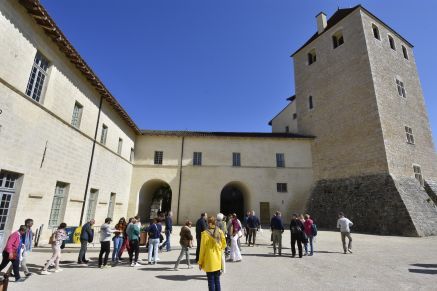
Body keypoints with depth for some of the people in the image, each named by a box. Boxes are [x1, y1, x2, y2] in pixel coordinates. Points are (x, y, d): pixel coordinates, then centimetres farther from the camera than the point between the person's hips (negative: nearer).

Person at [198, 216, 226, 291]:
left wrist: (200, 262, -2)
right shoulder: (220, 232, -6)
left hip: (209, 262, -4)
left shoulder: (205, 233, -18)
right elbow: (224, 245, 5)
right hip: (218, 260, 4)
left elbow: (202, 249, -12)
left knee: (211, 281, 8)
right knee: (217, 280, 18)